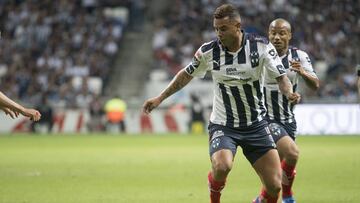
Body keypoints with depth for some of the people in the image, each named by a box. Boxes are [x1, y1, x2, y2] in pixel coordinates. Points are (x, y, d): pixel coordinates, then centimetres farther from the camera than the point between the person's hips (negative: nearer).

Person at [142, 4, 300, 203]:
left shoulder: (261, 46, -10)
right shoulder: (208, 51, -8)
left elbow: (281, 76, -7)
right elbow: (186, 74, 10)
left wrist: (289, 92, -29)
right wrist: (160, 98, 11)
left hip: (256, 126, 1)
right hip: (223, 125, -1)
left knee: (274, 186, -6)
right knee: (222, 166, -32)